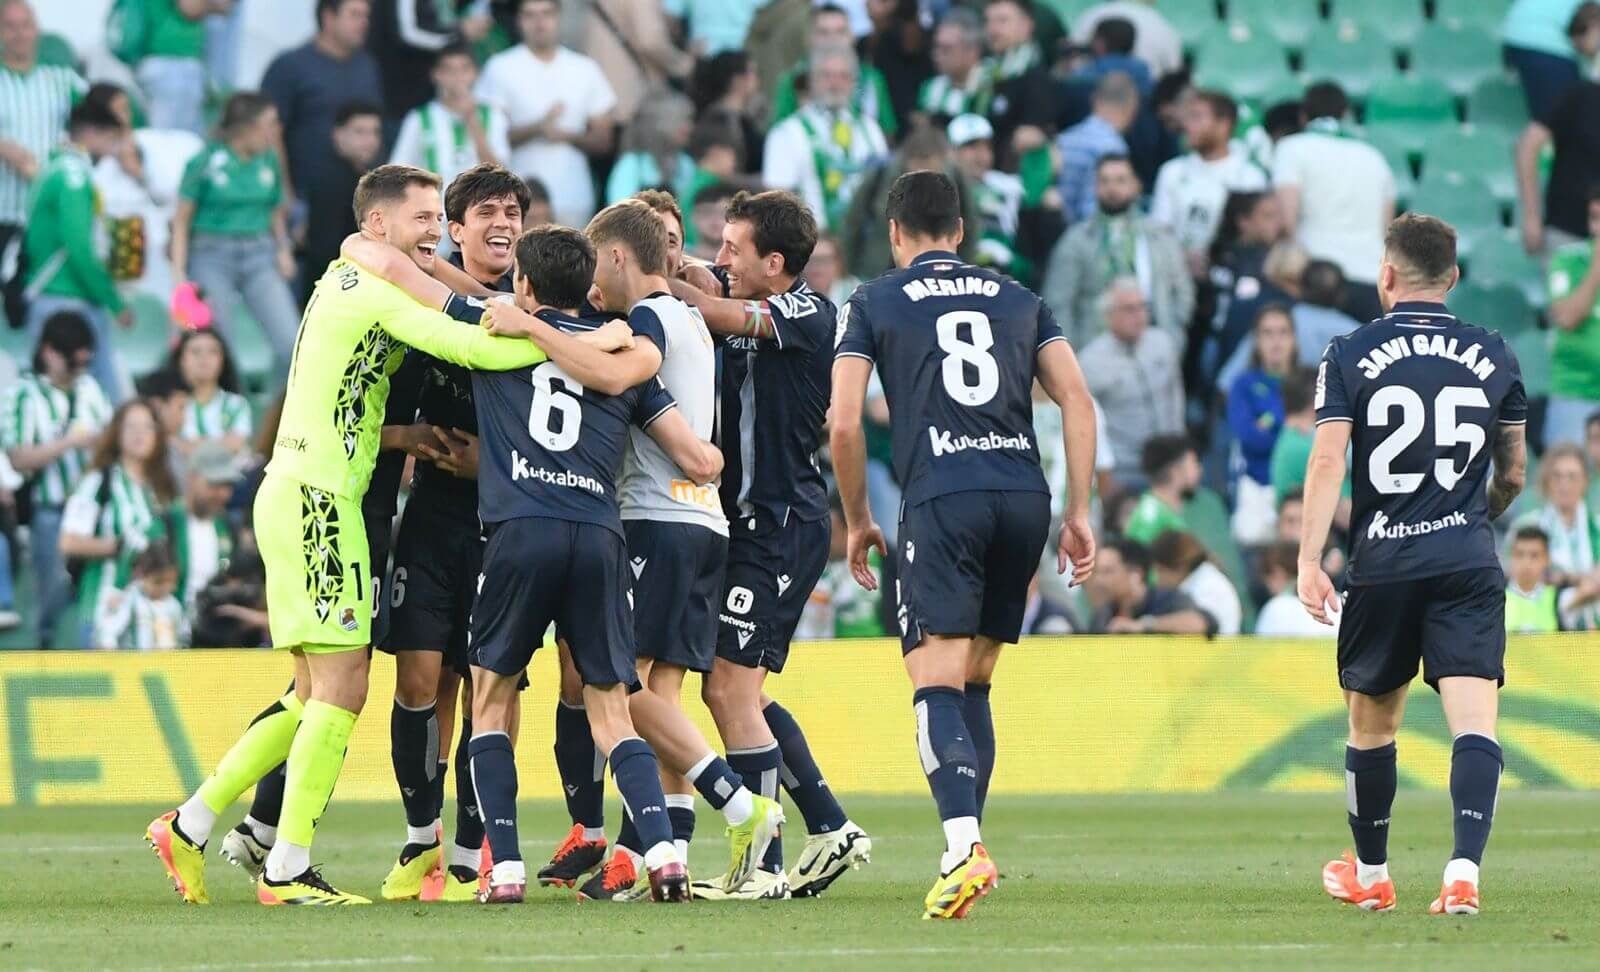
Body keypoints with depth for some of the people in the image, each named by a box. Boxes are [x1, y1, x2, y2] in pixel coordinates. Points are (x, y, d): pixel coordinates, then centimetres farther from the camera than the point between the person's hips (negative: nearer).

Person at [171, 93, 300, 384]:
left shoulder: (269, 161, 6)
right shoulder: (206, 163, -6)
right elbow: (182, 220, -1)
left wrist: (283, 249, 0)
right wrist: (179, 273, -6)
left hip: (260, 257, 3)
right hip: (213, 258, -3)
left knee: (291, 343, -9)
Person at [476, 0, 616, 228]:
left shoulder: (585, 70, 11)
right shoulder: (501, 68, 5)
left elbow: (603, 140, 11)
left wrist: (570, 136, -9)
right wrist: (536, 129, -15)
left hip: (574, 200, 2)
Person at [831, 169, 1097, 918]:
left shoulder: (873, 304, 10)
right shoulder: (1017, 300, 20)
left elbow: (845, 422, 1)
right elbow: (1076, 400, 10)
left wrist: (857, 521, 13)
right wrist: (1079, 512, 12)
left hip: (941, 499, -4)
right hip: (1024, 497, 4)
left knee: (937, 683, -9)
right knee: (973, 684, 15)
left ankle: (964, 847, -28)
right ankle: (966, 848, 12)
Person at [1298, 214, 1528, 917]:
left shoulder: (1351, 355, 1)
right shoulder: (1494, 356, 8)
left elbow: (1327, 459, -9)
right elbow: (1513, 475, 16)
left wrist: (1309, 561, -14)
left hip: (1383, 565, 0)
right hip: (1469, 563, 0)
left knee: (1371, 725, 15)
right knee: (1474, 724, -8)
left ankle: (1369, 876, 29)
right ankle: (1463, 872, -25)